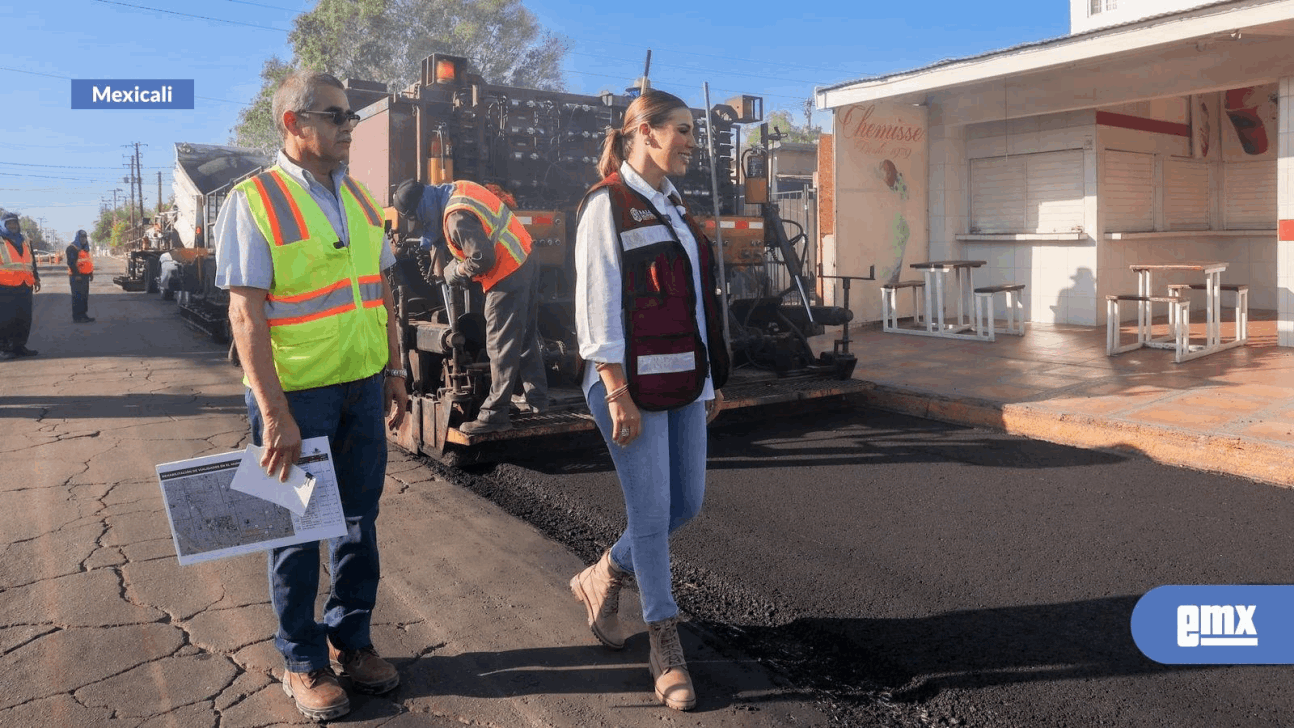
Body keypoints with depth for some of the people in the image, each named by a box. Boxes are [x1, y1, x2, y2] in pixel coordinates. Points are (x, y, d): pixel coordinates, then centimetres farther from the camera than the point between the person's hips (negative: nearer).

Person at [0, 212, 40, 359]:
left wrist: (36, 278, 24)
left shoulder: (25, 242, 19)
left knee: (24, 319, 7)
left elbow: (32, 262, 27)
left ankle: (19, 345, 16)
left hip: (24, 287, 6)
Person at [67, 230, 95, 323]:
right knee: (77, 297, -8)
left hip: (84, 276, 9)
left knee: (84, 296, 12)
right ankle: (76, 317, -6)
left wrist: (91, 273, 20)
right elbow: (71, 263, -17)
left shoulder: (85, 248, 20)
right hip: (77, 277, -9)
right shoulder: (72, 248, -9)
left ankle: (83, 314, 19)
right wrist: (76, 274, -22)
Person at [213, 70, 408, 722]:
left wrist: (393, 370, 11)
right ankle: (302, 661, 24)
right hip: (295, 393, -6)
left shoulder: (357, 197, 10)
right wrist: (274, 413, -20)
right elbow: (246, 313, -16)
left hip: (363, 386, 6)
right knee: (297, 527, 8)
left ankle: (350, 640, 31)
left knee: (359, 520, 14)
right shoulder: (253, 201, -10)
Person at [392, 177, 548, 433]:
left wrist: (458, 271, -6)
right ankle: (537, 398, 30)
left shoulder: (457, 217, -23)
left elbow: (483, 257, -26)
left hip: (508, 278, -10)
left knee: (501, 347, -5)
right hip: (525, 264, 10)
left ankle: (495, 414, 0)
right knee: (526, 338, 19)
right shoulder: (459, 188, 5)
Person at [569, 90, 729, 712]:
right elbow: (597, 307, -14)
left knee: (687, 503, 11)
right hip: (633, 383, -8)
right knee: (651, 512, 0)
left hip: (684, 382, 8)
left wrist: (712, 377, 16)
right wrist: (618, 394, -17)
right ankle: (665, 649, 17)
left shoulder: (673, 206, 14)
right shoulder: (607, 206, -9)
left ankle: (602, 578, 34)